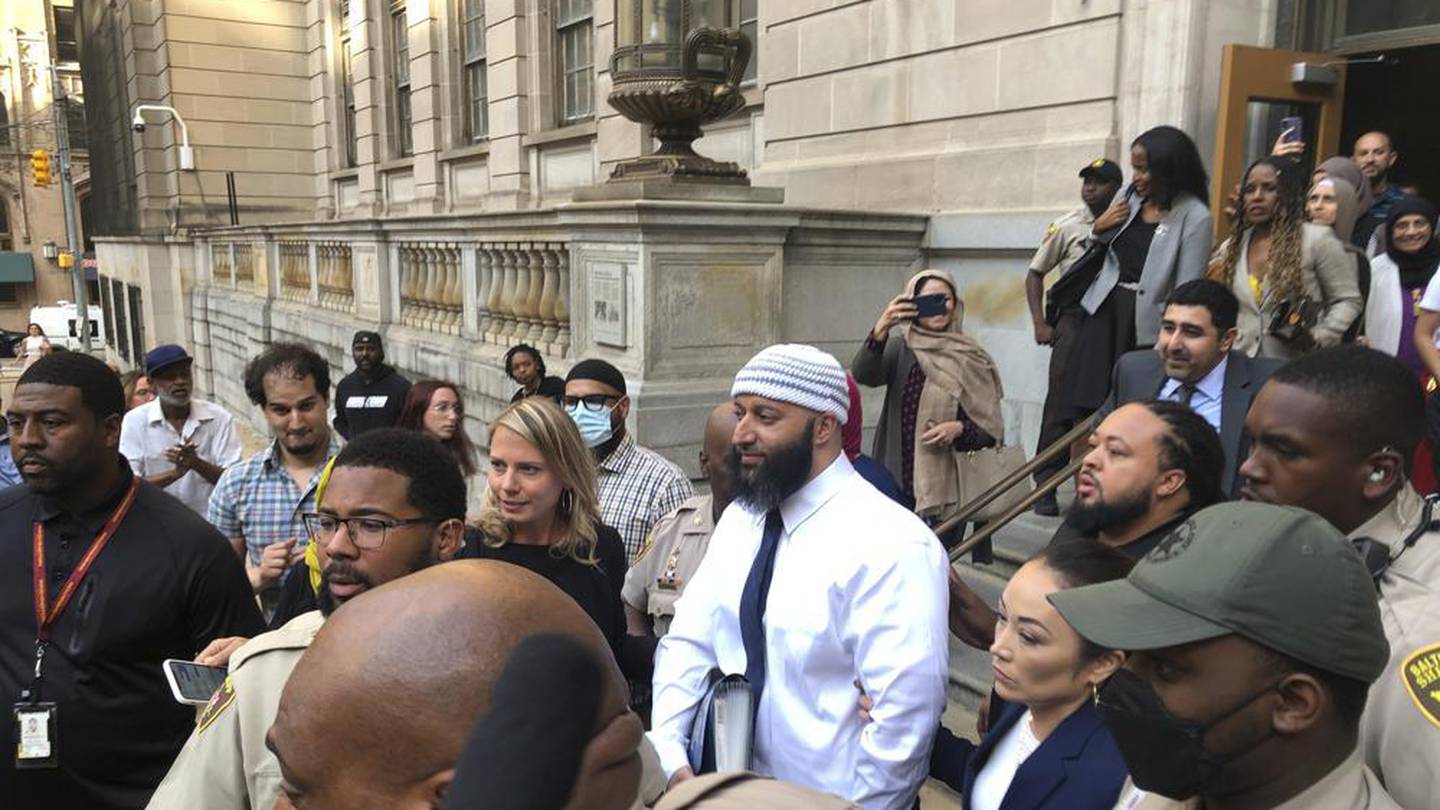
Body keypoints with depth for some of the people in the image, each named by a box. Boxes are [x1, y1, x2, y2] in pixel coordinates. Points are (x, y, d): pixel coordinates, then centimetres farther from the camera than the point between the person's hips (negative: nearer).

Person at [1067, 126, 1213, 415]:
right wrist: (1099, 228, 2)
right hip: (1104, 309, 5)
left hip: (1145, 321, -5)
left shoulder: (1194, 216, -10)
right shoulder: (1130, 196, 8)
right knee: (1086, 404, 5)